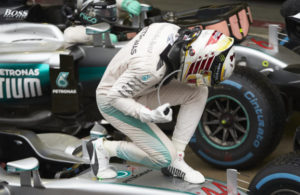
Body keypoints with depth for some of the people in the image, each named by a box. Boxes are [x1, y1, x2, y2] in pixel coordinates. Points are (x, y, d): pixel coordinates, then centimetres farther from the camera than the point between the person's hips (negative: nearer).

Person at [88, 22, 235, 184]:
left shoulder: (173, 30, -15)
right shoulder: (150, 67, -38)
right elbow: (116, 96, -28)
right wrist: (149, 115, -38)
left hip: (134, 90, 8)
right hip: (113, 102, -8)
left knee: (199, 92, -8)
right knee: (164, 157, -10)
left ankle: (175, 161, 0)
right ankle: (104, 147, 5)